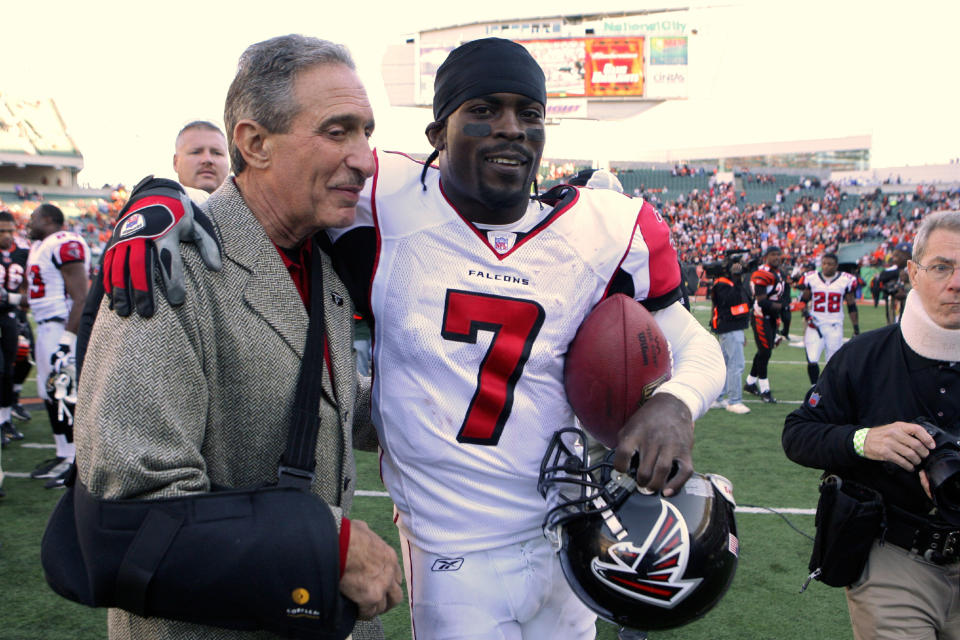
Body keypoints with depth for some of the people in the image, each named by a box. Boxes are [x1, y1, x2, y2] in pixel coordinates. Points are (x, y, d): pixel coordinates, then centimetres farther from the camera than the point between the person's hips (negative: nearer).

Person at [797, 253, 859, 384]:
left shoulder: (846, 281, -2)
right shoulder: (811, 279, 0)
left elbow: (852, 307, 5)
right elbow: (803, 300, 12)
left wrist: (856, 329, 4)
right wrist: (806, 313, -6)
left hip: (835, 327, 0)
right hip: (815, 325, 0)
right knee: (812, 361, -9)